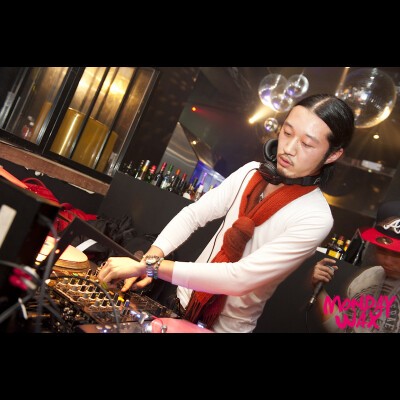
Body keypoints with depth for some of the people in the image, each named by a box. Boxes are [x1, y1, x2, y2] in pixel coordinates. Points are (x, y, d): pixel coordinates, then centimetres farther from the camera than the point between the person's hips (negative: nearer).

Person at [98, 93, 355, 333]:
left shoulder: (315, 217, -25)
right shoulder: (252, 173, -7)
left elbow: (240, 278, -32)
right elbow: (193, 214, -7)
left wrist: (150, 266, -34)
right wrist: (151, 257, -23)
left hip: (225, 325, -4)